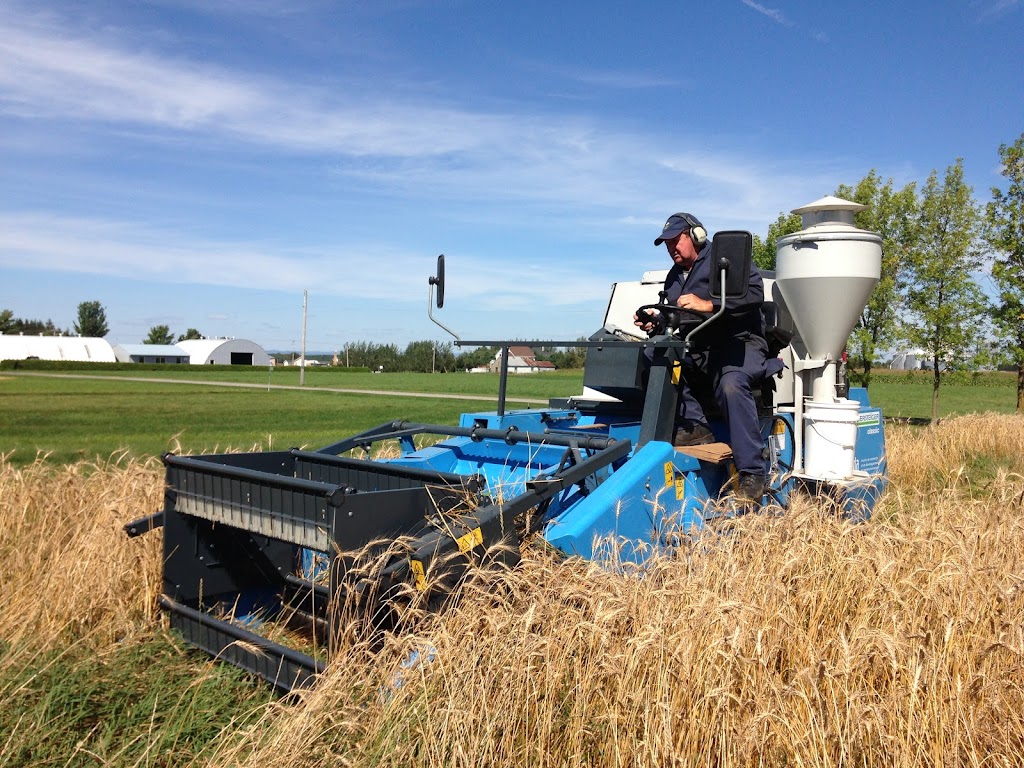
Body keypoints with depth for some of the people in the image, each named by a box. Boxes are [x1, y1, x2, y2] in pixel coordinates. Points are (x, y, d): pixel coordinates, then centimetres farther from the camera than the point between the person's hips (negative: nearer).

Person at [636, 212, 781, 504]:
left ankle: (752, 473, -35)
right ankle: (693, 425, -23)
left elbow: (754, 292, -14)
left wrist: (708, 304, -23)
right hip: (696, 352, 7)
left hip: (738, 345, -7)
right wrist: (656, 324, 1)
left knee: (731, 385, -36)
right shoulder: (674, 278, 25)